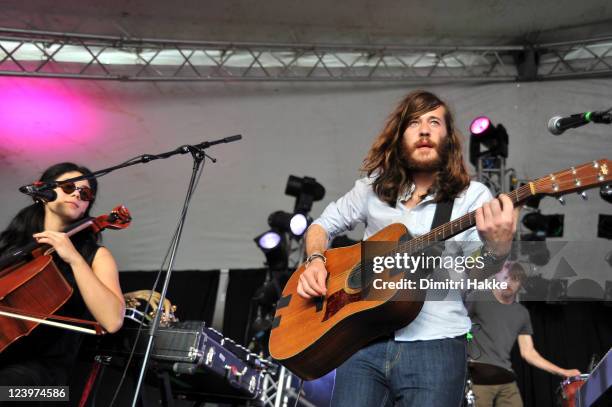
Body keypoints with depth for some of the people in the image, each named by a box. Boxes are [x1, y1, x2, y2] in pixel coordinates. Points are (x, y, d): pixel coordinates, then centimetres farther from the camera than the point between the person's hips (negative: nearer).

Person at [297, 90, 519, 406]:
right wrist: (315, 260, 0)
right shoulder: (374, 186, 10)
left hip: (435, 344, -2)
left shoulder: (472, 196, 1)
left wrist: (497, 250, -32)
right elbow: (322, 225, 20)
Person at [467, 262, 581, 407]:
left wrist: (562, 372, 11)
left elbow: (528, 352, 16)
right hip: (477, 376, -5)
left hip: (506, 379, 5)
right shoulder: (477, 298, 1)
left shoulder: (522, 313, 16)